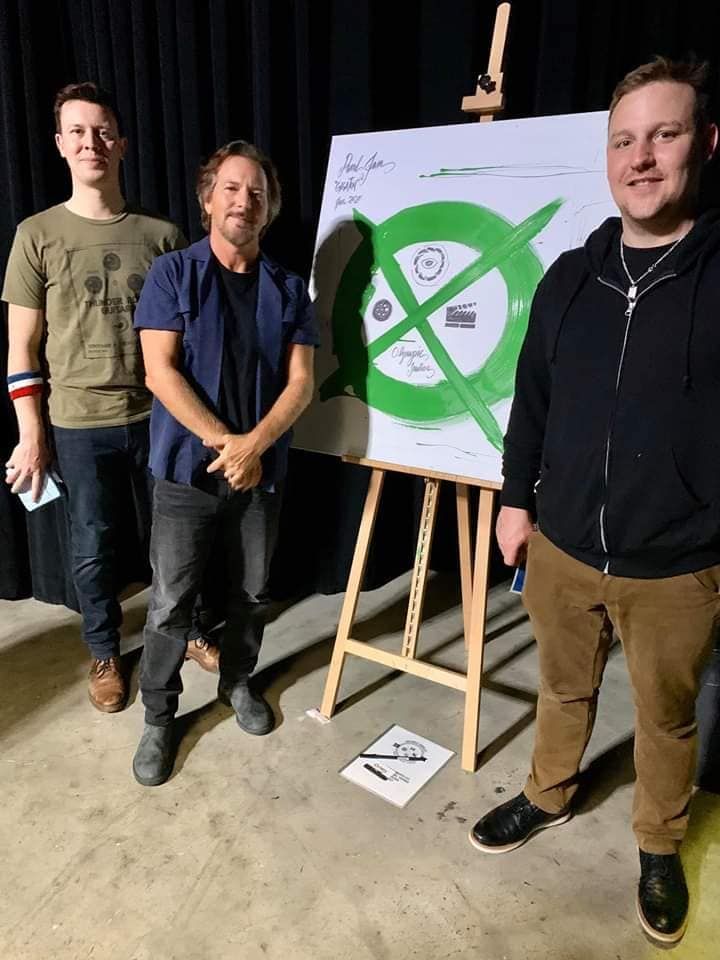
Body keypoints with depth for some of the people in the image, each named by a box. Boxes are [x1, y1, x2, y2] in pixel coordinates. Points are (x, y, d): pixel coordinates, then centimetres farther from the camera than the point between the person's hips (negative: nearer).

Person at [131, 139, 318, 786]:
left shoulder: (288, 289, 4)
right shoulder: (172, 274, -2)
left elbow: (301, 382, -2)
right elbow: (161, 372, -10)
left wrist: (254, 445, -17)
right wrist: (224, 442, -17)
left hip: (262, 470, 3)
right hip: (186, 468, -2)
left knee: (252, 593, 15)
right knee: (171, 603, 3)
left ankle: (238, 681, 39)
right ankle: (159, 715, 23)